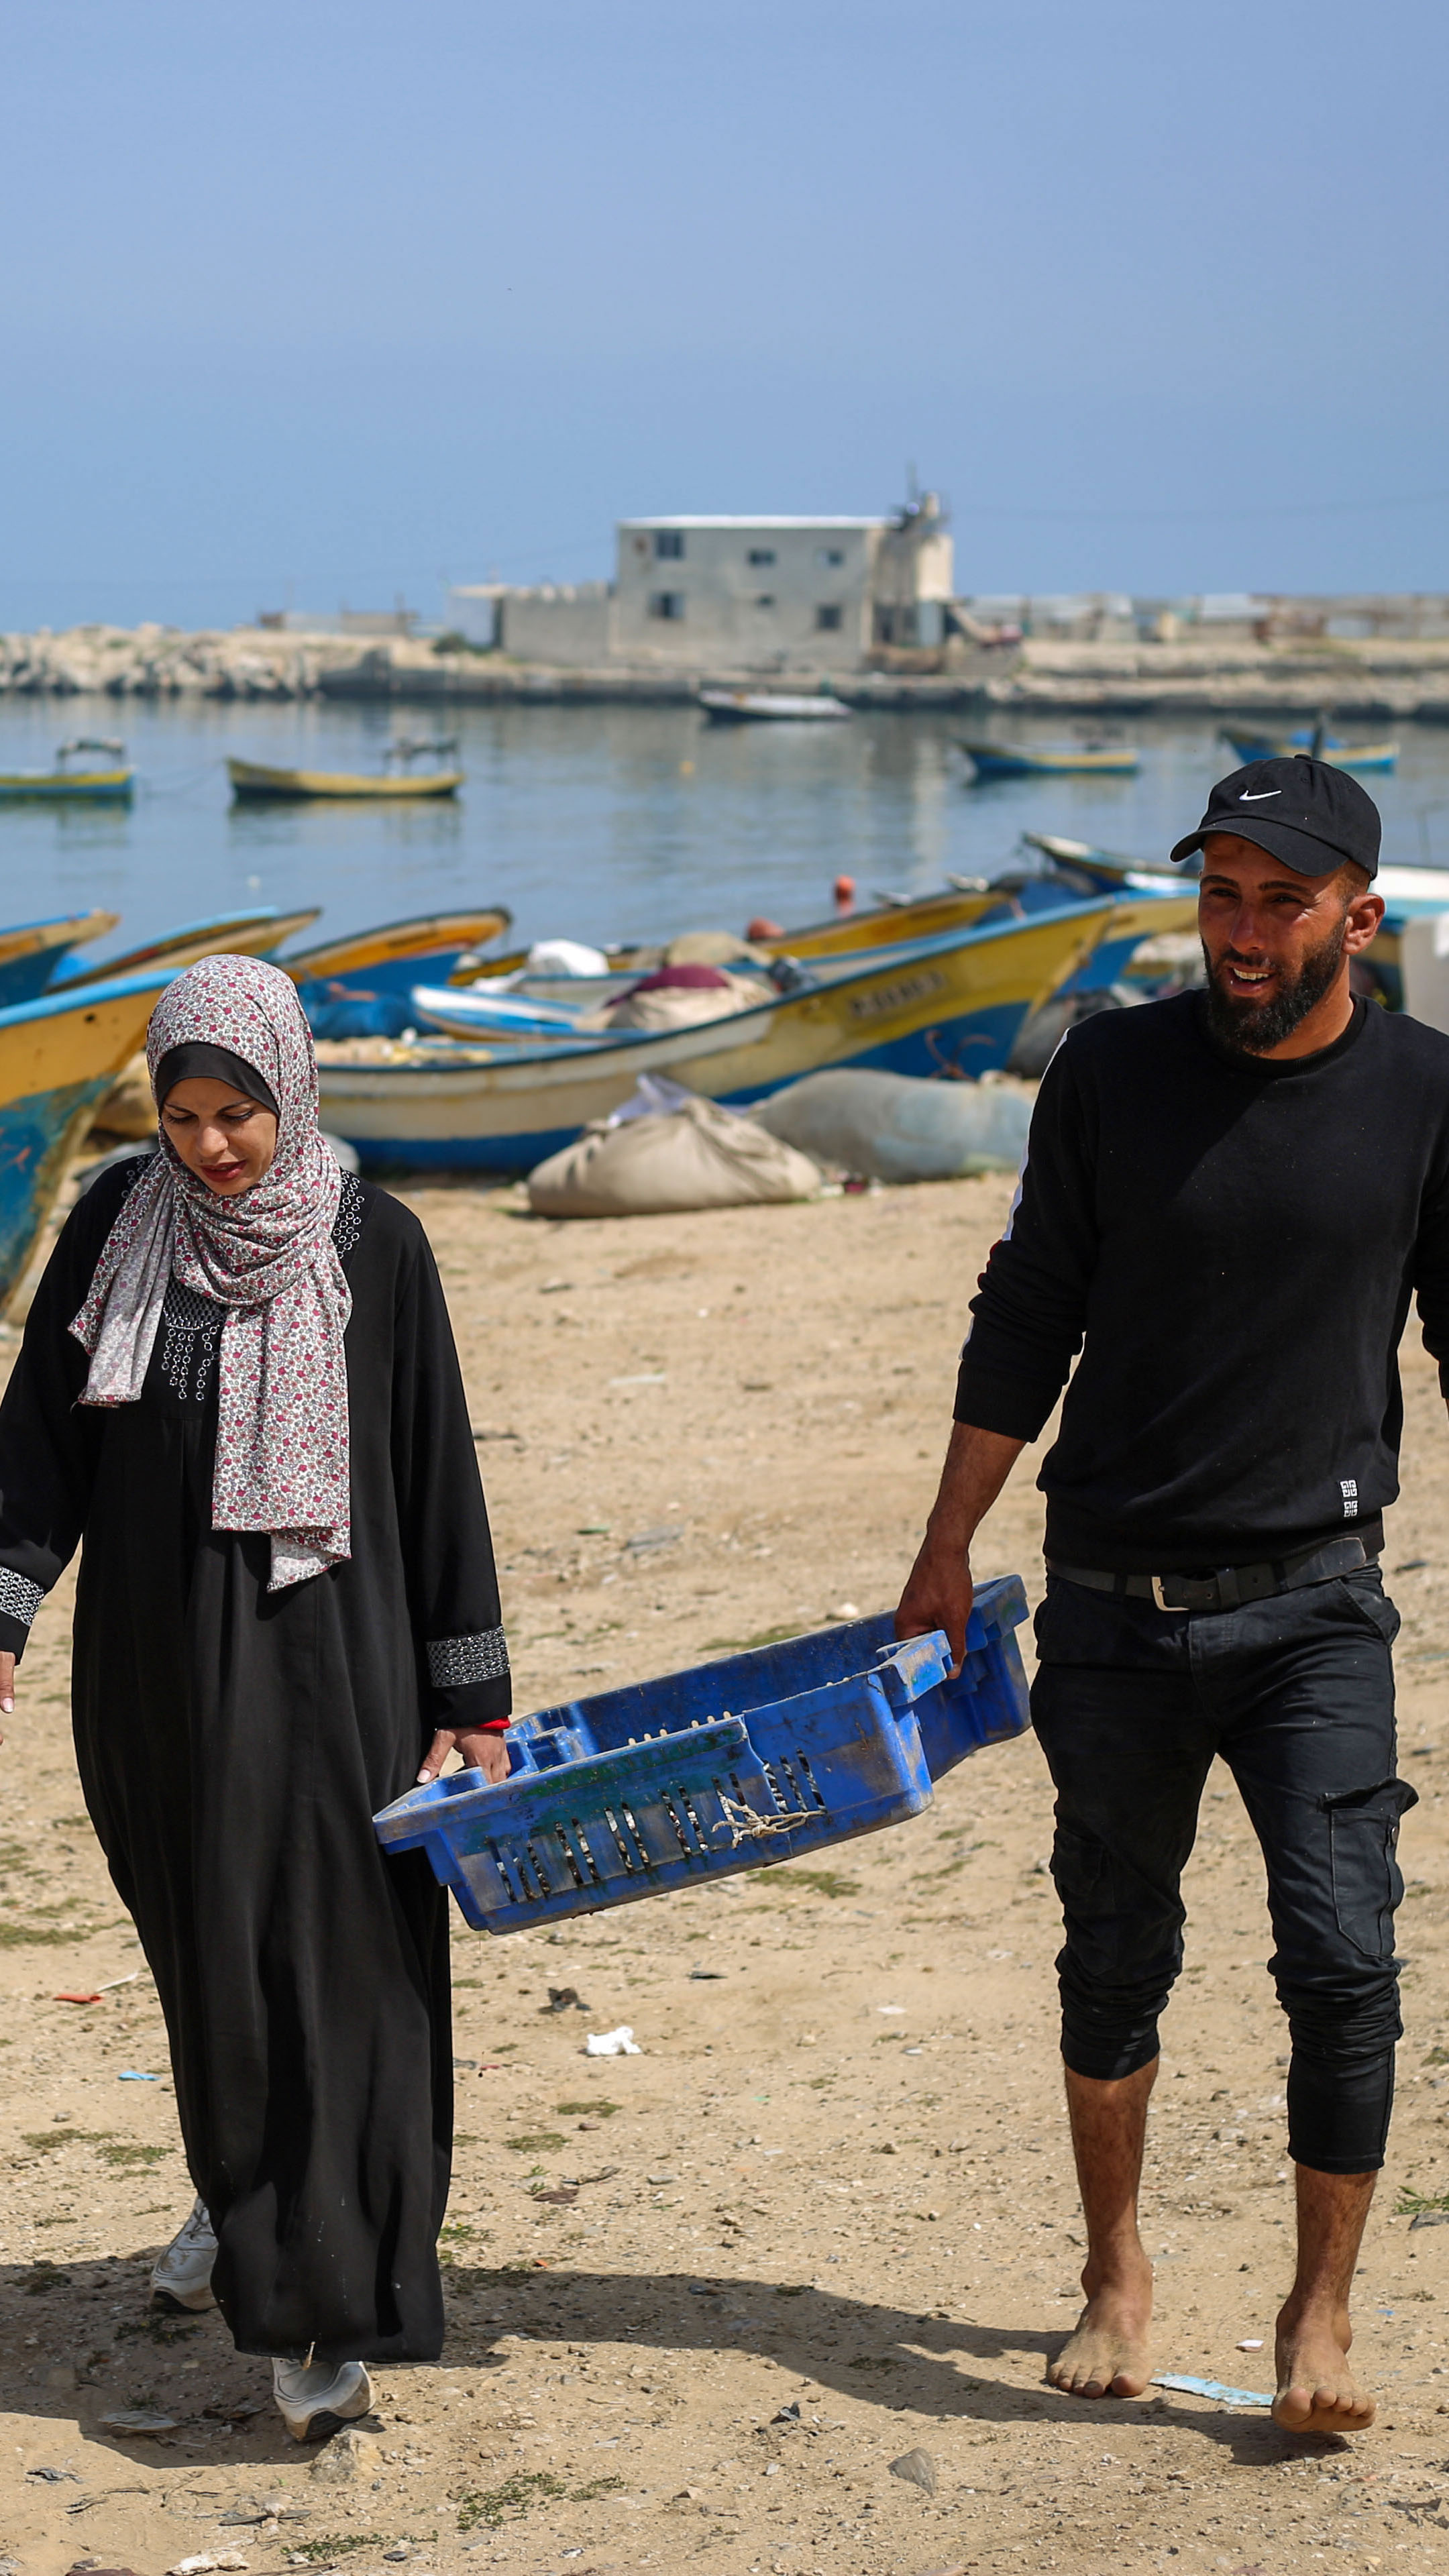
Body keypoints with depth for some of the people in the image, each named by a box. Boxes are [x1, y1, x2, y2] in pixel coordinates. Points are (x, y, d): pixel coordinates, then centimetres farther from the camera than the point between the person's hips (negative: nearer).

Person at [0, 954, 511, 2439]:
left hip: (322, 1651, -3)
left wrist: (469, 1693, -2)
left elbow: (435, 1471, -2)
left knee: (326, 1953, -6)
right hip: (156, 1656, 3)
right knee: (201, 1944, 16)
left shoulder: (374, 1245, -5)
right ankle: (240, 2194, 41)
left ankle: (321, 2309, -3)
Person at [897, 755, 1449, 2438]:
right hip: (1113, 1601, 1)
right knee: (1116, 1952, 11)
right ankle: (1116, 2278, 29)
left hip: (1312, 1600, -1)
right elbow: (1026, 1320, 6)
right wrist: (948, 1545, 7)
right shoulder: (1112, 1071, -2)